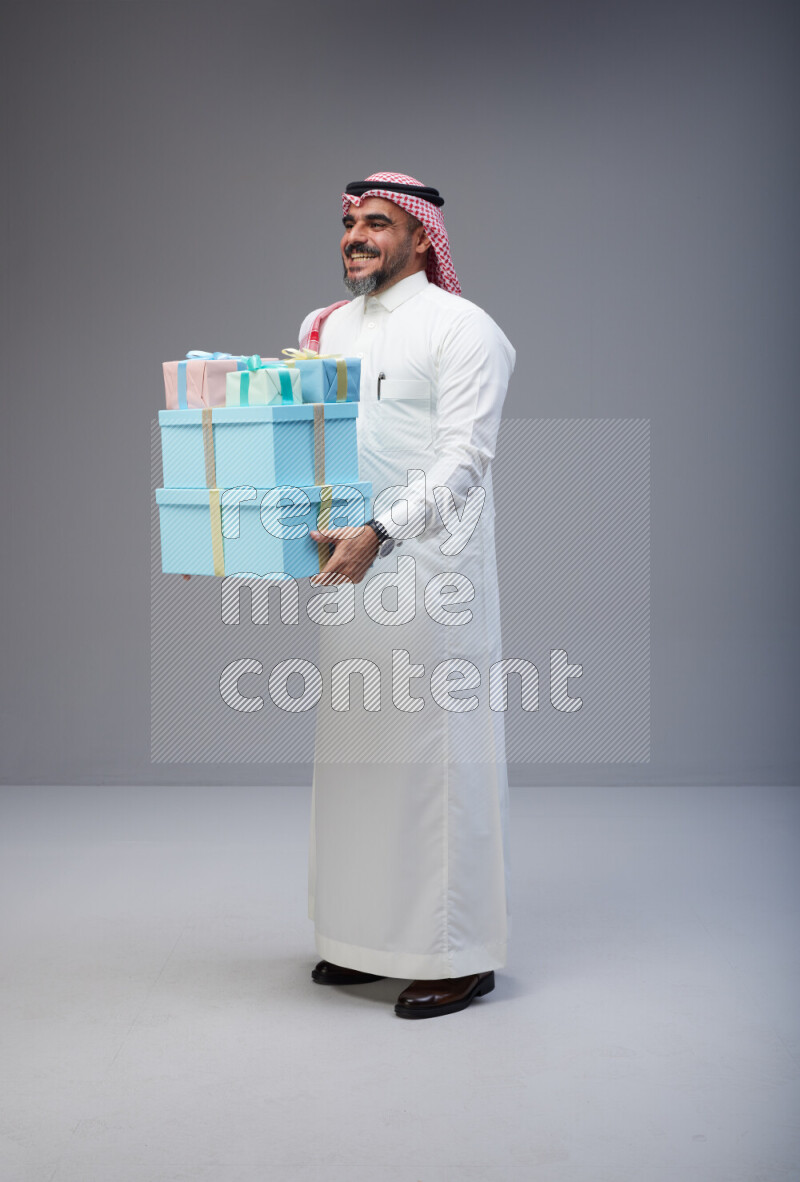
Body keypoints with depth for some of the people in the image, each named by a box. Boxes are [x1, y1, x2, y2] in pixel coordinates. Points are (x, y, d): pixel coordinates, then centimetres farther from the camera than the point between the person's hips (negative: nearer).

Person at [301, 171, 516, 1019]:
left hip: (431, 570, -7)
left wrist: (380, 534, -27)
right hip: (353, 567, 7)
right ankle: (369, 937, 26)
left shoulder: (460, 328, -7)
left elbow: (463, 460, -16)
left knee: (438, 752, -3)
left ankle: (460, 954, 8)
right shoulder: (330, 329, 15)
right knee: (355, 750, 12)